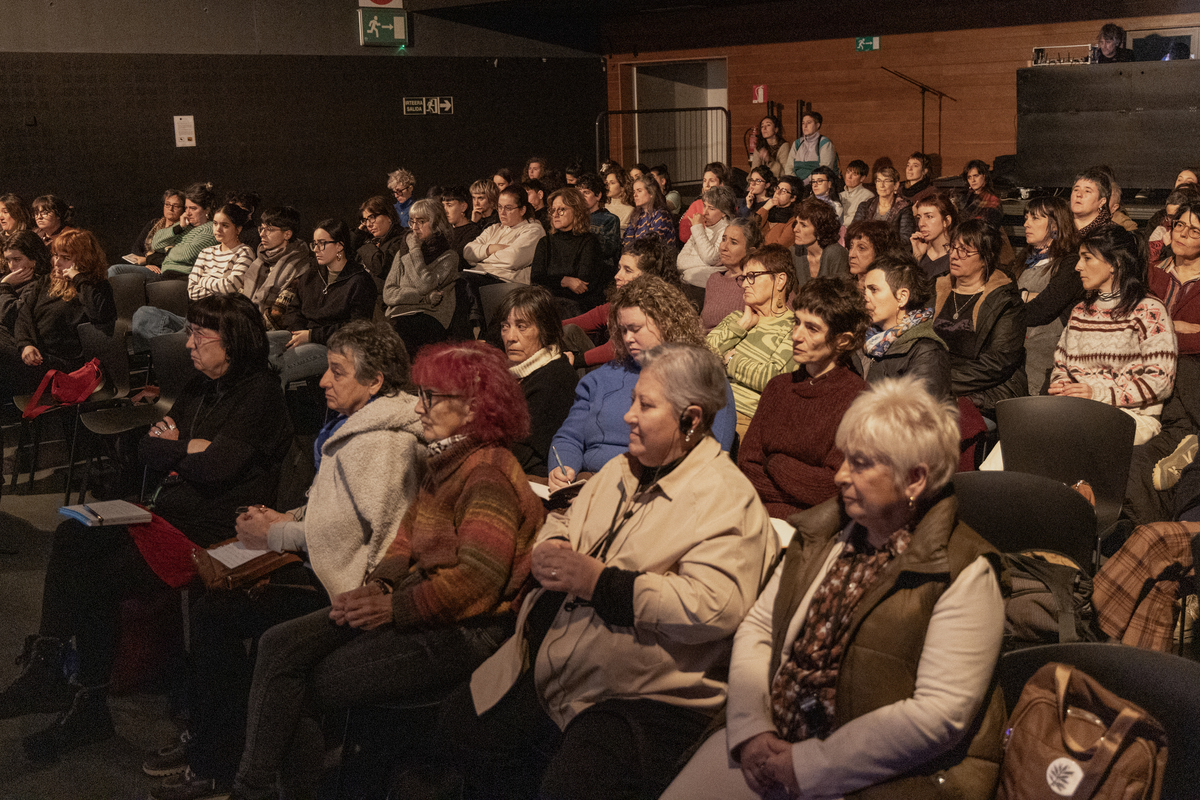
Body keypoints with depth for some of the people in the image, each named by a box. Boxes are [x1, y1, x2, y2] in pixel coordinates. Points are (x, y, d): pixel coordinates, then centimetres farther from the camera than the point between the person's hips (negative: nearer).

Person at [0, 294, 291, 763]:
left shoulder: (259, 394, -14)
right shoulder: (202, 386, 14)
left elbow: (216, 467, -22)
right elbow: (148, 451, 13)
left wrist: (172, 447, -3)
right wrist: (190, 449, -7)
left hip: (210, 533, -9)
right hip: (167, 512, 9)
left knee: (99, 576, -18)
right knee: (72, 537, -4)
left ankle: (90, 705, 0)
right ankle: (46, 667, -1)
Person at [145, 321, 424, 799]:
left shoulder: (382, 442, -19)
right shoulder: (355, 424, 15)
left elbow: (349, 527, -23)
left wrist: (275, 535, -10)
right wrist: (284, 518, 8)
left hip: (342, 584, -11)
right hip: (320, 567, 11)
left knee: (215, 614, -14)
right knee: (213, 591, 6)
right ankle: (202, 737, 17)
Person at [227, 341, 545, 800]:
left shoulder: (489, 474, -18)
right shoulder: (444, 461, 14)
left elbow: (476, 580, -24)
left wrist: (394, 607, -19)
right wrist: (379, 583, -3)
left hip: (460, 631, -9)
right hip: (413, 604, 9)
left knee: (312, 687, -7)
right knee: (279, 646, -3)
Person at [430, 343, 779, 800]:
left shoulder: (728, 500, -13)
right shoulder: (621, 470, 14)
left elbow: (714, 608, -26)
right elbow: (564, 521, 26)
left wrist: (596, 579, -22)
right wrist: (550, 549, 0)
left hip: (641, 703, -8)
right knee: (453, 736, 4)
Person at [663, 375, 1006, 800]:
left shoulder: (964, 573, -11)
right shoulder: (823, 533, 9)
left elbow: (940, 714, -18)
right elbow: (756, 627, 8)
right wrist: (752, 730, -9)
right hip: (774, 742, 5)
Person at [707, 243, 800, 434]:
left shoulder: (793, 329, -1)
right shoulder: (736, 317, 22)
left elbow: (772, 379, -15)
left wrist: (730, 359, 0)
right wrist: (741, 325, 2)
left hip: (745, 416, -6)